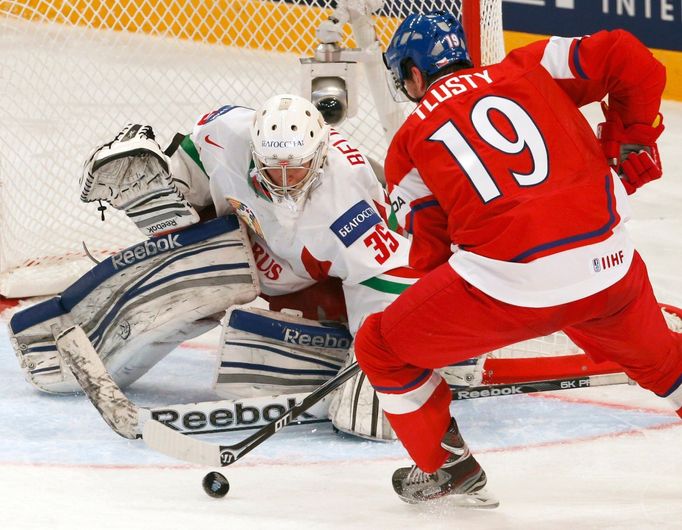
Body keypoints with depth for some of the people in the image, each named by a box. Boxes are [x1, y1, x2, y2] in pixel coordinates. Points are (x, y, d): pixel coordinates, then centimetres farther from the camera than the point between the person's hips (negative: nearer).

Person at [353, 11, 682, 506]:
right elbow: (630, 61, 7)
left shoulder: (409, 141, 13)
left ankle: (449, 467, 27)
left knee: (382, 348, 19)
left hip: (508, 284, -3)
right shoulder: (529, 70, 15)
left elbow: (432, 248, 13)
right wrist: (631, 145, 19)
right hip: (610, 269, 3)